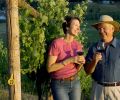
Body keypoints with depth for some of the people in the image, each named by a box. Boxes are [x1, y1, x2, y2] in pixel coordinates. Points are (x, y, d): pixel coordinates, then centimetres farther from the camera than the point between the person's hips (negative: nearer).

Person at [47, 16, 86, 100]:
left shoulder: (78, 45, 1)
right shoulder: (56, 43, -17)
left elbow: (76, 69, 8)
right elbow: (49, 68, -18)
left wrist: (81, 63, -14)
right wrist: (69, 60, -24)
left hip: (75, 83, 6)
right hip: (59, 85, -5)